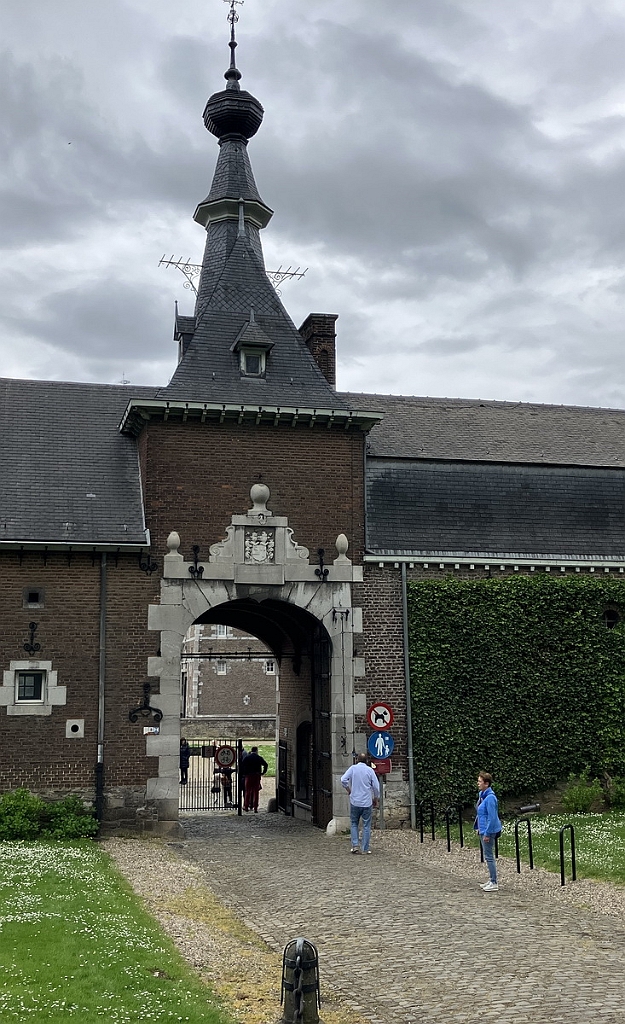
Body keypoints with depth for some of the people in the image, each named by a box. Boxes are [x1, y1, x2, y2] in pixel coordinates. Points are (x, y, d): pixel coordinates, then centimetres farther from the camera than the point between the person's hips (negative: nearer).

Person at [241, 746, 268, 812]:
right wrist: (263, 773, 4)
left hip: (248, 776, 0)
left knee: (247, 792, 11)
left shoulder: (246, 757, 1)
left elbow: (241, 765, -8)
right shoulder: (259, 758, 1)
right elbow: (265, 765, -6)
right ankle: (255, 808, 1)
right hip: (257, 776, 0)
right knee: (255, 792, 4)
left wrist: (242, 774, 1)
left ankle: (246, 806, 11)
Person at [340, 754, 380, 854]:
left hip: (355, 801, 0)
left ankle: (355, 845, 3)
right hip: (367, 802, 0)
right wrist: (376, 799, 11)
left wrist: (349, 790, 5)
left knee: (354, 824, 15)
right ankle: (365, 849, 7)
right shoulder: (370, 770, -1)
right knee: (366, 826, 6)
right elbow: (376, 786, -2)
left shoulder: (353, 768, -1)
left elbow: (343, 780, -11)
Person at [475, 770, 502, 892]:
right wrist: (478, 828, 19)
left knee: (489, 856, -3)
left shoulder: (490, 798, -21)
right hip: (483, 830, 10)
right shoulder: (482, 795, 9)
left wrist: (487, 833, -22)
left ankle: (494, 883, 4)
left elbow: (492, 817, -23)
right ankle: (491, 880, 26)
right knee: (488, 856, 16)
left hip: (489, 831, -10)